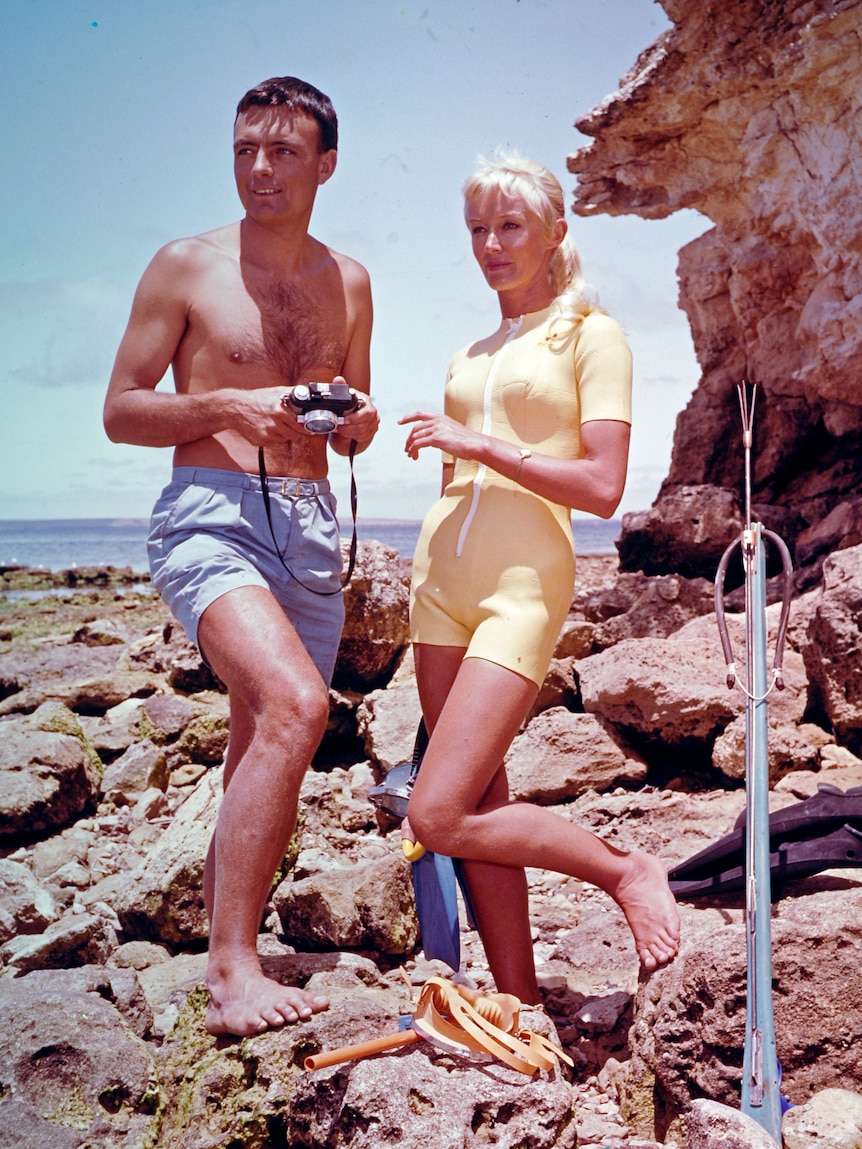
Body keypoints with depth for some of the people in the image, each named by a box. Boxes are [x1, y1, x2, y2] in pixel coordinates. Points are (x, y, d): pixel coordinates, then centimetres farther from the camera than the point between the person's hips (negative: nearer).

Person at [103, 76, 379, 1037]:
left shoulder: (347, 283, 15)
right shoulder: (185, 268, 2)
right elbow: (121, 412, 1)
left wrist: (360, 421, -3)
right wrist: (228, 404, -14)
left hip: (310, 529, 6)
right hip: (210, 515, -5)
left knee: (262, 755, 11)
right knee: (294, 706, -28)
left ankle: (218, 947, 28)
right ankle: (231, 968, -22)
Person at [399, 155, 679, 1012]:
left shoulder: (591, 336, 1)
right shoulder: (468, 356, 19)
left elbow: (603, 488, -10)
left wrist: (480, 444, -12)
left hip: (524, 582, -7)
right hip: (440, 578, 7)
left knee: (438, 819, -14)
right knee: (480, 803, 6)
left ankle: (627, 871, 5)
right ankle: (518, 1003, 17)